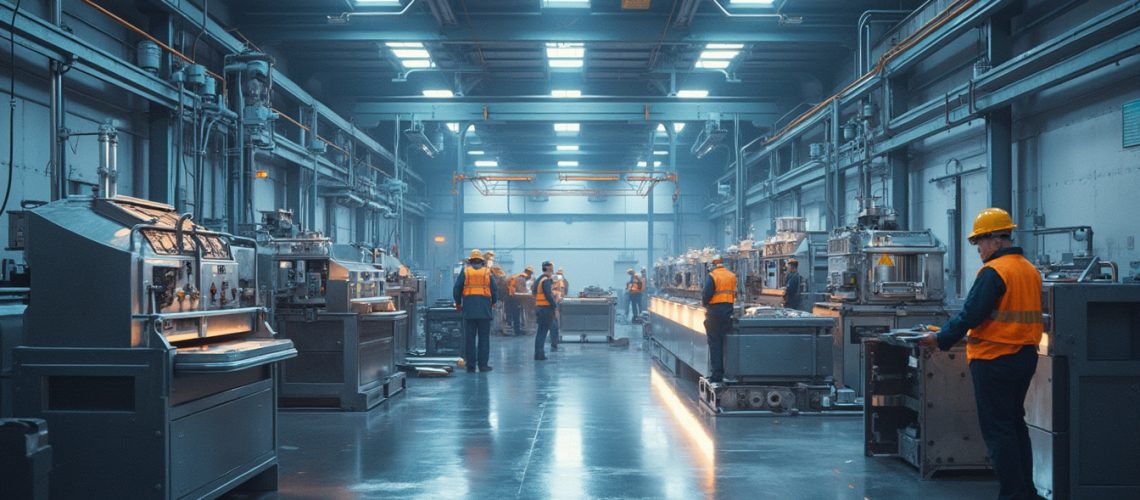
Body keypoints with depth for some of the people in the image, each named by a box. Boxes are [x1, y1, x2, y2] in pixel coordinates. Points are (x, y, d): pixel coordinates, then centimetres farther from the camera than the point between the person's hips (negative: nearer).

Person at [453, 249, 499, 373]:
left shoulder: (465, 272, 5)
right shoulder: (488, 273, 6)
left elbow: (456, 290, 4)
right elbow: (495, 291, 6)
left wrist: (458, 304, 19)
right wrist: (493, 303, 25)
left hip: (469, 310, 0)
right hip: (484, 310, 0)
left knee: (470, 338, 4)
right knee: (484, 338, 4)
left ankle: (470, 365, 4)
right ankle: (483, 364, 1)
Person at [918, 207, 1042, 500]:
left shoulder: (993, 271, -16)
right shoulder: (1031, 270, 10)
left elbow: (971, 314, -19)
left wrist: (940, 339, -7)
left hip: (994, 361, -9)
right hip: (1026, 356, 9)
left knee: (998, 430, -1)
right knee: (1015, 424, 18)